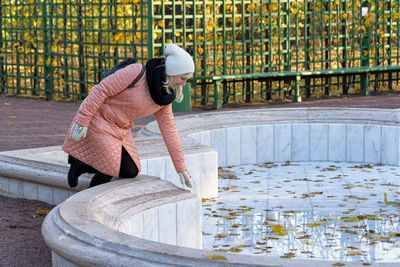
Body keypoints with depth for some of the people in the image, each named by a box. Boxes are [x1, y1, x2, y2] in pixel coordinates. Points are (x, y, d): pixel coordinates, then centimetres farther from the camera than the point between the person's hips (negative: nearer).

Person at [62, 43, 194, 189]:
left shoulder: (165, 96, -3)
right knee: (111, 170, -13)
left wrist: (181, 168, 4)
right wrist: (82, 121, -26)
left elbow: (169, 129, 4)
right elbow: (101, 90, -24)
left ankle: (81, 165, 16)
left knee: (131, 171, 3)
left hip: (121, 128, 8)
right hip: (99, 121, -8)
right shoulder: (137, 73, -26)